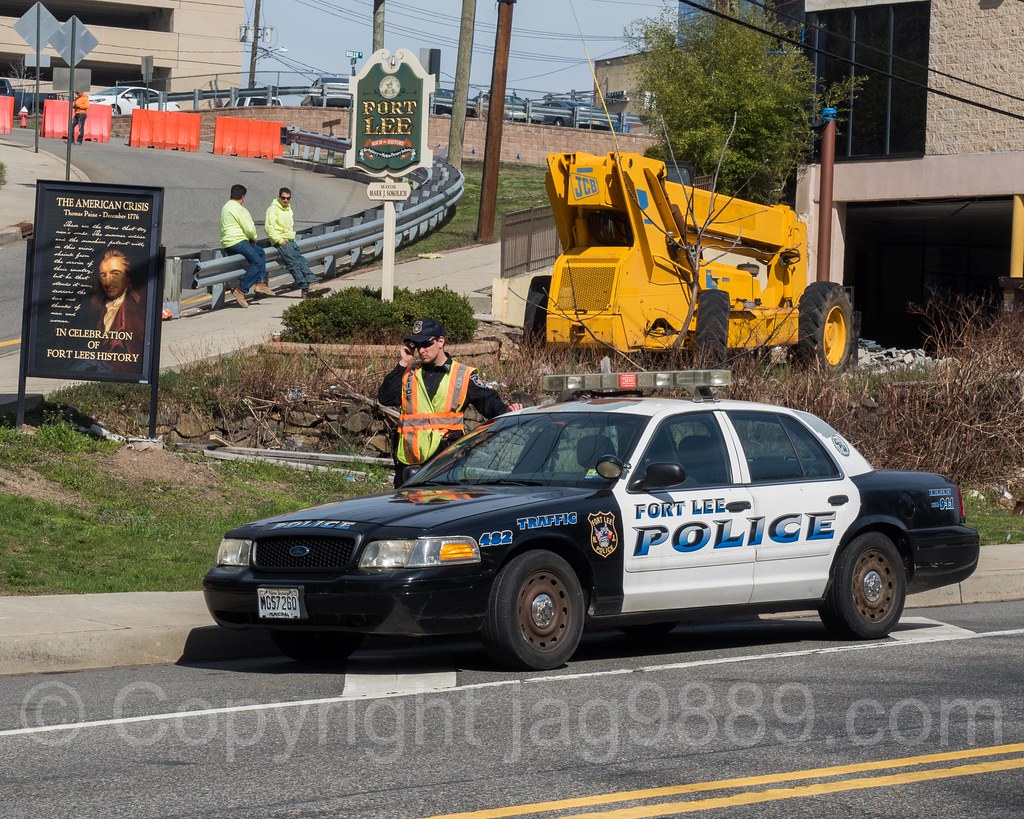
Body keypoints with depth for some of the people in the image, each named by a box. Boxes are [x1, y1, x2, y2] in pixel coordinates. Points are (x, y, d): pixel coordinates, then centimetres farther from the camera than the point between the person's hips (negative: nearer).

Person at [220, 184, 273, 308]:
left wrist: (251, 238, 12)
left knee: (261, 252, 19)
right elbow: (249, 229, -15)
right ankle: (241, 290, -19)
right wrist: (253, 238, 5)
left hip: (229, 241, 11)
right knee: (256, 261, -16)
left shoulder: (226, 207, 19)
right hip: (236, 242, -11)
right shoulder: (238, 209, -14)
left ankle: (260, 283, 12)